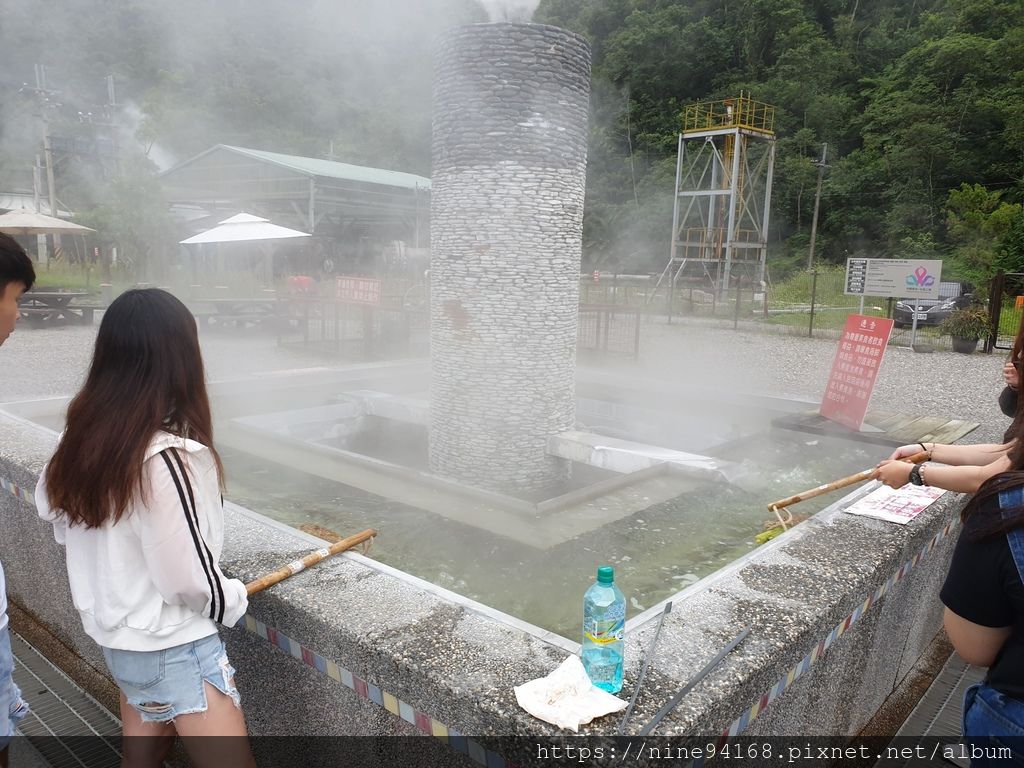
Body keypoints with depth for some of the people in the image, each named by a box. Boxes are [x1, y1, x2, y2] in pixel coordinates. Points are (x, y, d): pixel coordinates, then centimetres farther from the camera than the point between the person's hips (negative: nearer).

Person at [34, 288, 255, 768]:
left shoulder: (82, 441, -5)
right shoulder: (166, 460, -29)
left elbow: (57, 520, 11)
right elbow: (191, 580, -24)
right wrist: (236, 601, -4)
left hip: (115, 637, 8)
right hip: (174, 649, -8)